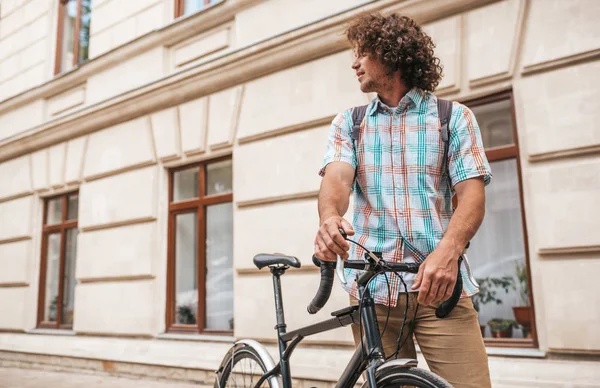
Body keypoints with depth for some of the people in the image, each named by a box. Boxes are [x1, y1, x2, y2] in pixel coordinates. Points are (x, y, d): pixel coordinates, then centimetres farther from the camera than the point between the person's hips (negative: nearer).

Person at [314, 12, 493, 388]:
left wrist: (448, 251, -24)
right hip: (373, 286, 2)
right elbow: (337, 177, -4)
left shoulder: (455, 117, 7)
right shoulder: (348, 123, 13)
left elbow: (472, 192, -4)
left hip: (439, 282, -1)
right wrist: (330, 218, -28)